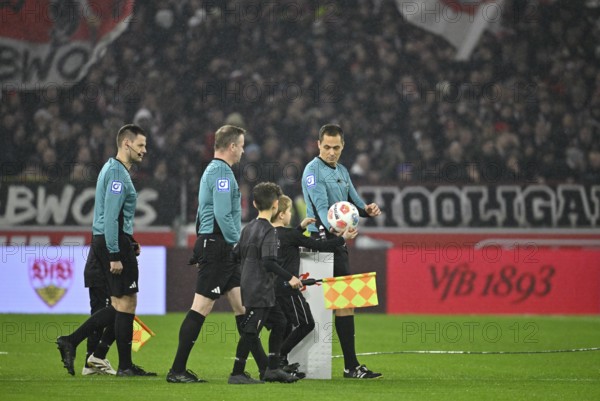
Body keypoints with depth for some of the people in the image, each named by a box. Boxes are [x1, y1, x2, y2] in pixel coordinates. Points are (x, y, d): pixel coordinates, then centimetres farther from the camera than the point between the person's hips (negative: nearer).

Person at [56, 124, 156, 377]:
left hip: (104, 241, 10)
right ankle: (125, 366, 1)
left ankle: (70, 342, 9)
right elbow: (111, 216, -21)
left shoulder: (114, 169, 18)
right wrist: (115, 256, -22)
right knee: (126, 303, -4)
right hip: (115, 242, -10)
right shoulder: (117, 173, -15)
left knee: (119, 306, 12)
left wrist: (129, 242, 21)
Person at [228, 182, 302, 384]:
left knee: (279, 322, 16)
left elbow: (237, 253, 19)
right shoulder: (269, 231, -15)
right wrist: (289, 278, -22)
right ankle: (237, 374, -6)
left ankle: (272, 369, 17)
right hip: (259, 290, -10)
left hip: (249, 286, 10)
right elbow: (269, 262, -24)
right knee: (251, 330, -7)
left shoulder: (249, 227, 12)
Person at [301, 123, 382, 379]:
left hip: (338, 241, 9)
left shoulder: (341, 171, 18)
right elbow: (320, 205, -23)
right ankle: (351, 365, -11)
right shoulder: (313, 170, -10)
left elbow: (352, 201, 19)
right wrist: (333, 227, -41)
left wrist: (367, 209, -4)